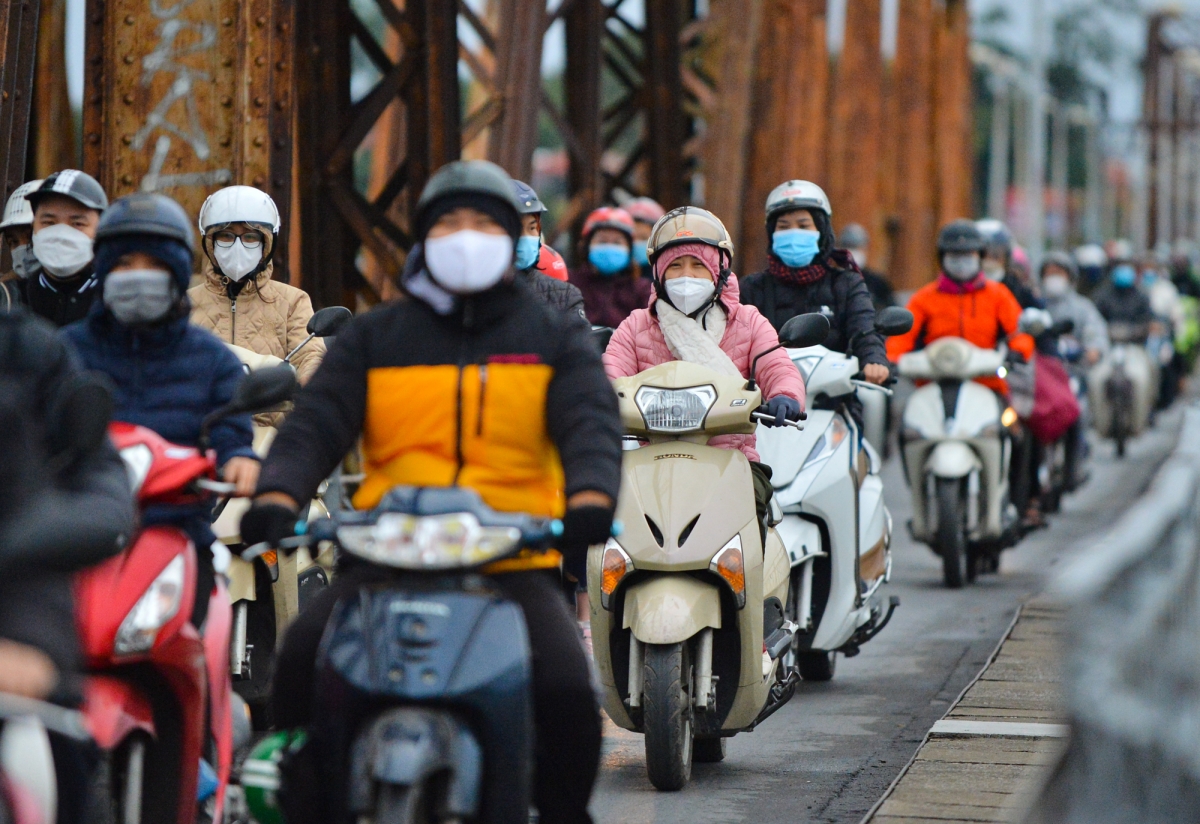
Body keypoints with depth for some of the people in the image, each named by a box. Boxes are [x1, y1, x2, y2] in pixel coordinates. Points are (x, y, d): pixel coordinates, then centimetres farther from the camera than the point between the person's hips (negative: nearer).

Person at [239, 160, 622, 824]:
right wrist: (277, 494, -22)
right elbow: (316, 421, 1)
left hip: (515, 562, -1)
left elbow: (591, 424, -4)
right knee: (301, 658, -24)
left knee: (567, 691, -24)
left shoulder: (556, 339, 14)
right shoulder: (374, 336, 15)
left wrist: (590, 497, -28)